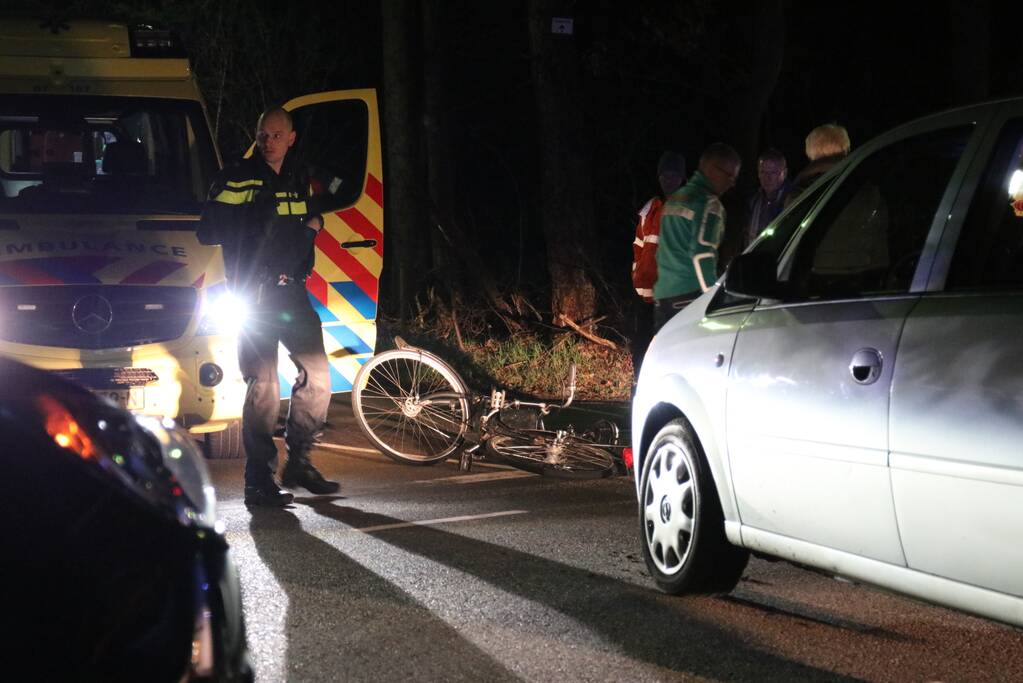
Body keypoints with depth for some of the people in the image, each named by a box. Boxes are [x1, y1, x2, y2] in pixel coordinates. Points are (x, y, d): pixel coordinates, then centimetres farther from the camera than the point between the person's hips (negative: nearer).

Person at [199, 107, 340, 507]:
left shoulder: (299, 178, 14)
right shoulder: (238, 179, -6)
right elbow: (208, 231, -9)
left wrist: (315, 223, 8)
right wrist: (252, 215, -16)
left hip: (291, 290, 6)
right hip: (254, 293, -6)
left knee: (317, 375, 5)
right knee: (263, 386, -9)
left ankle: (298, 462, 18)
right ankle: (259, 481, -6)